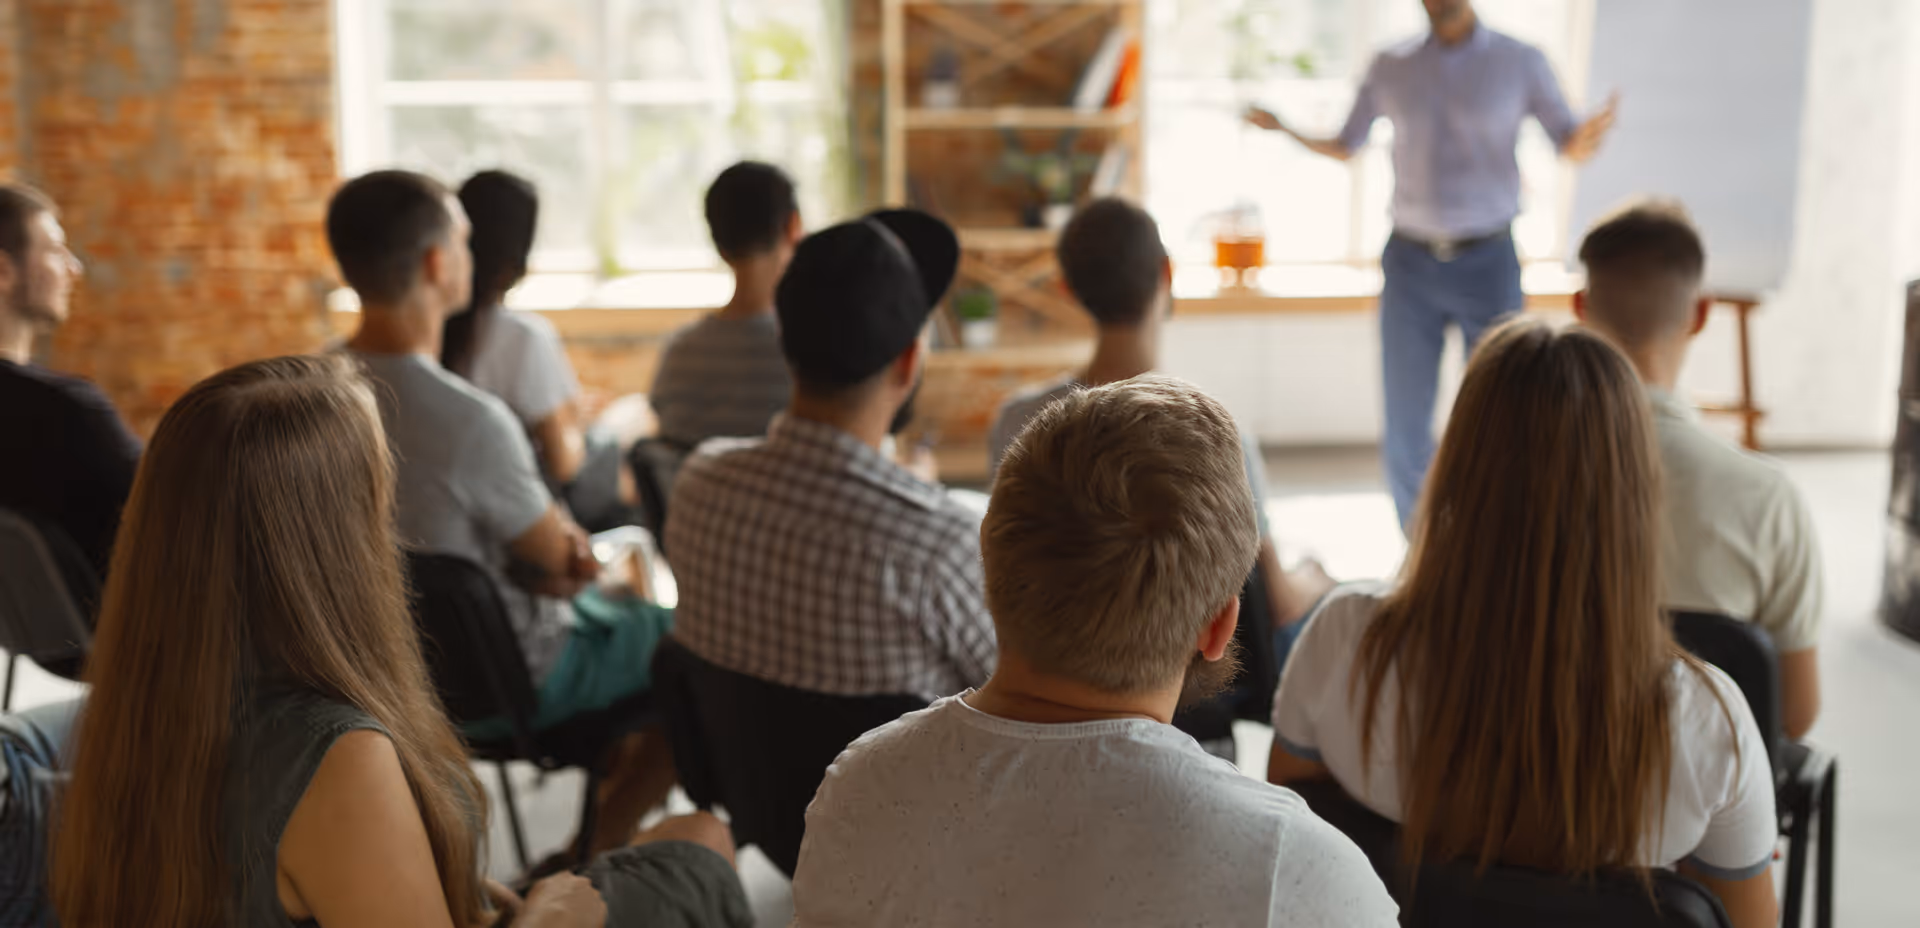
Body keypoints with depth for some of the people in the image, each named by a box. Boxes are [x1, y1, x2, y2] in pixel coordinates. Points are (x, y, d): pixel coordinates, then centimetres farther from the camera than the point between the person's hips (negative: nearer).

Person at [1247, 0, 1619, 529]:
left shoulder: (1520, 62, 0)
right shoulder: (1391, 67, 5)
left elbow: (1571, 148, -2)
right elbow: (1344, 148, 14)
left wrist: (1589, 136, -27)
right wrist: (1285, 130, -4)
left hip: (1489, 263, -1)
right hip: (1409, 264, 2)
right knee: (1405, 425, 1)